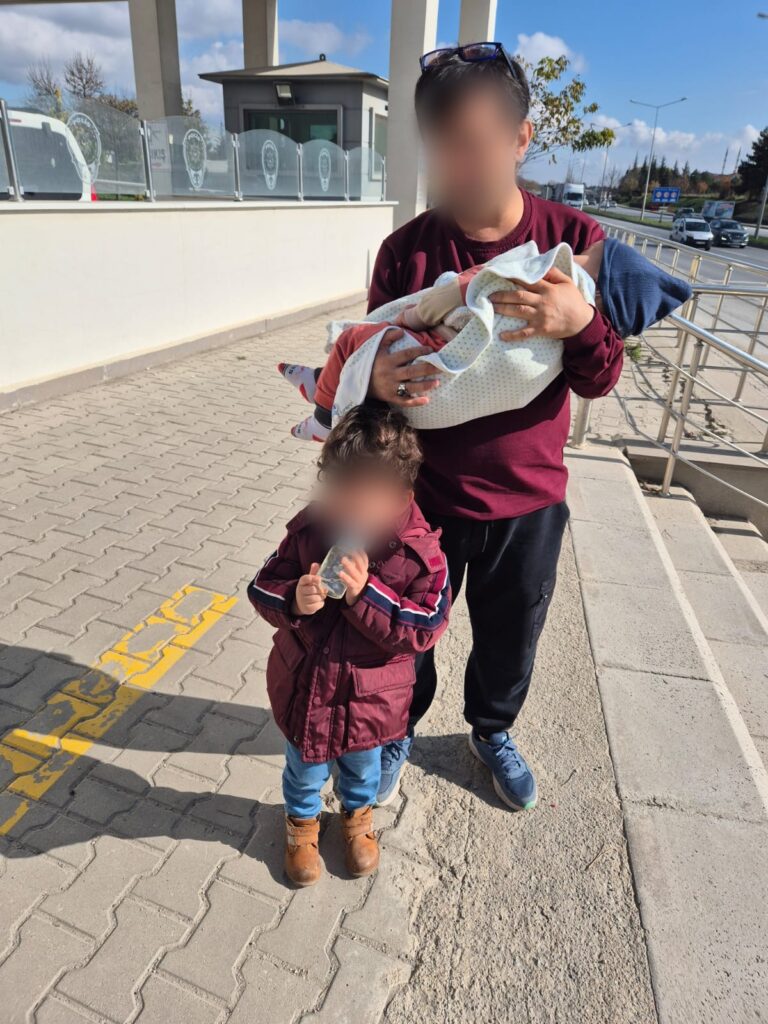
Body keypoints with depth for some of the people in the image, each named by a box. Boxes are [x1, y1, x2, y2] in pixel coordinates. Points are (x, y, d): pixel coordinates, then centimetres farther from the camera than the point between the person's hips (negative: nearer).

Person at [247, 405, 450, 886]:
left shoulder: (419, 550, -22)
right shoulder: (309, 527, -17)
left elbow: (426, 628, -22)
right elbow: (262, 587, -9)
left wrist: (365, 595, -33)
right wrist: (293, 600, -31)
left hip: (371, 697, -1)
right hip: (302, 685, 1)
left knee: (362, 767, 29)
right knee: (304, 770, 26)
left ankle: (358, 813, 62)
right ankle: (302, 818, 59)